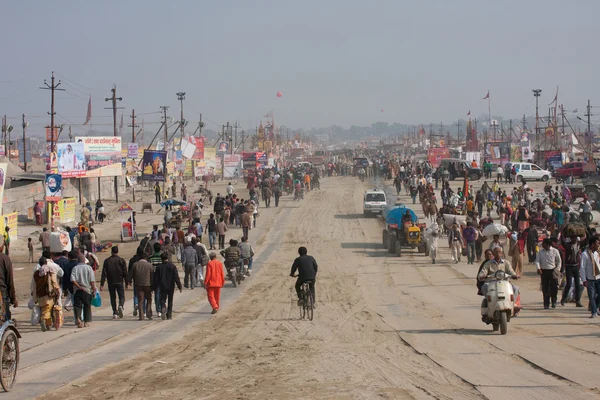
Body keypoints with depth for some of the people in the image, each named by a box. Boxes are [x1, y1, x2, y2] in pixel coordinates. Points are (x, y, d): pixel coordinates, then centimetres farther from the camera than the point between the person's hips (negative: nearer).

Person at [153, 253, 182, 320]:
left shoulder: (159, 267, -2)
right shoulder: (172, 266, -5)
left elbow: (156, 278, 1)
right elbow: (176, 277, -8)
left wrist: (155, 288, 9)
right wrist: (180, 287, -4)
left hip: (162, 287, 0)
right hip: (171, 287, 0)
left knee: (162, 300, 8)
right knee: (170, 301, 11)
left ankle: (163, 308, -22)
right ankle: (169, 315, 12)